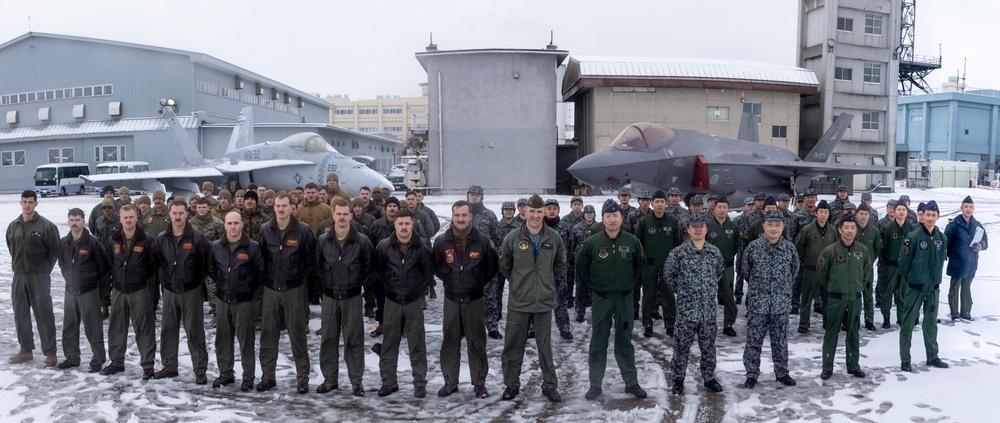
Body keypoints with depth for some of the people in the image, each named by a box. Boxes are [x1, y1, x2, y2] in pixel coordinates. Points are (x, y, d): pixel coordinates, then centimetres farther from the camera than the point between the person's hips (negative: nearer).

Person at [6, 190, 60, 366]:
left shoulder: (46, 225, -9)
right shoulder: (13, 226, 7)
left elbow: (55, 250, -5)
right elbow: (11, 248, 21)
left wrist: (45, 269, -1)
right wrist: (18, 265, 13)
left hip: (39, 277, -5)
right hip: (19, 276, 5)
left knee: (44, 315, -3)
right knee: (20, 315, 12)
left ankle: (50, 353, 3)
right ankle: (26, 350, 24)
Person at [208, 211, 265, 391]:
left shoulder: (252, 246, -9)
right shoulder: (216, 246, 3)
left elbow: (261, 272, -3)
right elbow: (211, 270, 18)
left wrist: (250, 288, 0)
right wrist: (222, 284, 13)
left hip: (243, 300, -4)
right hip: (222, 299, 4)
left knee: (246, 339, 1)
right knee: (223, 337, 11)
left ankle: (249, 376, 9)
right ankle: (226, 373, 24)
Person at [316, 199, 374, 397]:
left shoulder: (362, 241, -8)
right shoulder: (322, 240, -2)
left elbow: (369, 267, 2)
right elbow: (317, 265, 10)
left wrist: (359, 284, 3)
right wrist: (327, 282, 8)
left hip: (352, 297, -2)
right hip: (329, 296, 2)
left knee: (354, 339, 5)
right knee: (329, 338, 9)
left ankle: (356, 380, 14)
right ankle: (329, 378, 22)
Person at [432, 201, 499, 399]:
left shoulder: (483, 241, -6)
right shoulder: (441, 241, -3)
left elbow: (492, 267, 5)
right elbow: (435, 266, 12)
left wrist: (479, 283, 5)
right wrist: (449, 280, 8)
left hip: (474, 300, -1)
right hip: (451, 299, 2)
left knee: (477, 343, 5)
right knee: (449, 342, 8)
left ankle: (479, 383, 16)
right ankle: (450, 382, 21)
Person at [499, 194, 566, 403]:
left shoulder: (554, 238, -1)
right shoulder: (512, 238, -6)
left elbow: (560, 264, 15)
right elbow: (504, 265, 7)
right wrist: (517, 282, 9)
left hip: (545, 300, 1)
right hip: (518, 301, 0)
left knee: (545, 346, 10)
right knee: (513, 345, 7)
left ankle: (550, 385, 22)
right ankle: (511, 384, 22)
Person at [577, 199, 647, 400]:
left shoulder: (632, 241, -4)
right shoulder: (592, 242, -8)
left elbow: (640, 264, 12)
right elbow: (581, 266, 6)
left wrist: (632, 283, 6)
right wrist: (593, 283, 3)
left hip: (625, 298, 1)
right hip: (601, 299, -1)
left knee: (625, 341, 12)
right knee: (598, 342, 6)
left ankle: (631, 382, 22)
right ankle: (595, 384, 15)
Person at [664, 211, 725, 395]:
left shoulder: (714, 252, 4)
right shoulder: (678, 253, -8)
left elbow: (720, 271, 20)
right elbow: (668, 275, 1)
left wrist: (711, 288, 14)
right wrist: (681, 290, 3)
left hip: (709, 309, 3)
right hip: (686, 309, -3)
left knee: (708, 346, 14)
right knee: (682, 346, 5)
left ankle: (709, 378, 30)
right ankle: (678, 379, 18)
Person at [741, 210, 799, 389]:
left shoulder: (790, 248, -2)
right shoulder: (753, 247, -6)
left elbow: (794, 271, 13)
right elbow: (746, 270, 7)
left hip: (781, 303, 1)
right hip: (757, 303, -1)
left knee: (780, 341, 13)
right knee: (754, 340, 5)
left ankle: (782, 372, 27)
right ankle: (752, 374, 17)